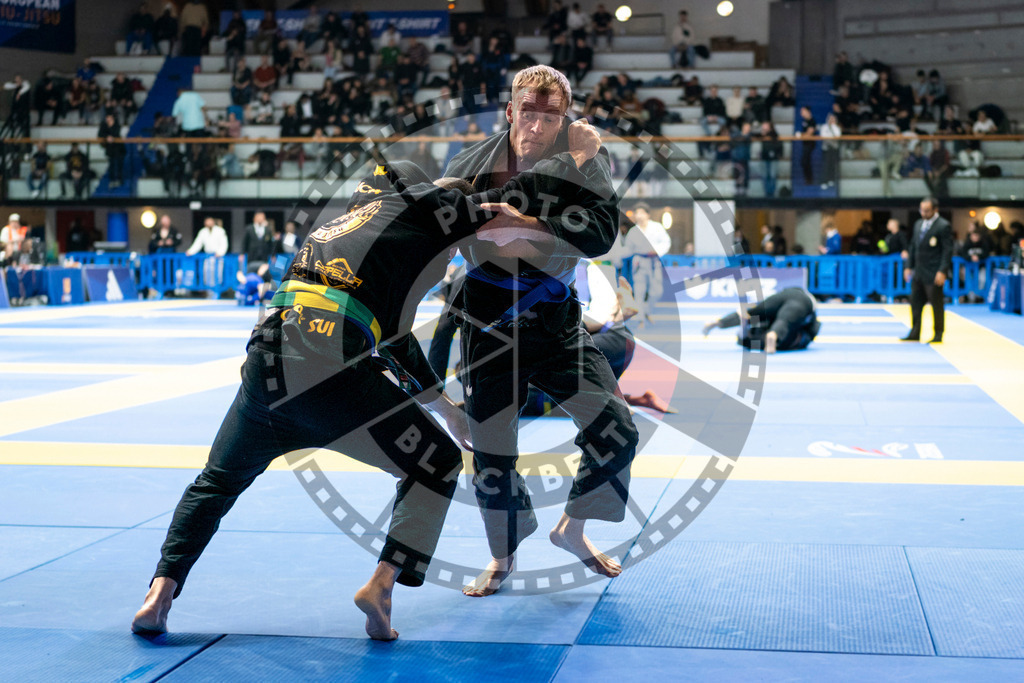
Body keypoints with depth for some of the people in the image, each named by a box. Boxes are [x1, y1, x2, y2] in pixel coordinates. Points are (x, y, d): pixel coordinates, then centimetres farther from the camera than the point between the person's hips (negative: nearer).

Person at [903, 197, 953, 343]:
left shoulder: (943, 226, -9)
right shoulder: (918, 225, 14)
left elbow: (947, 250, -12)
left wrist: (942, 271, -19)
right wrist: (909, 266, 13)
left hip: (933, 274, -7)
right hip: (918, 273, 7)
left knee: (937, 304, 0)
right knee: (915, 302, 9)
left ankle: (938, 334, 9)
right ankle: (915, 333, 17)